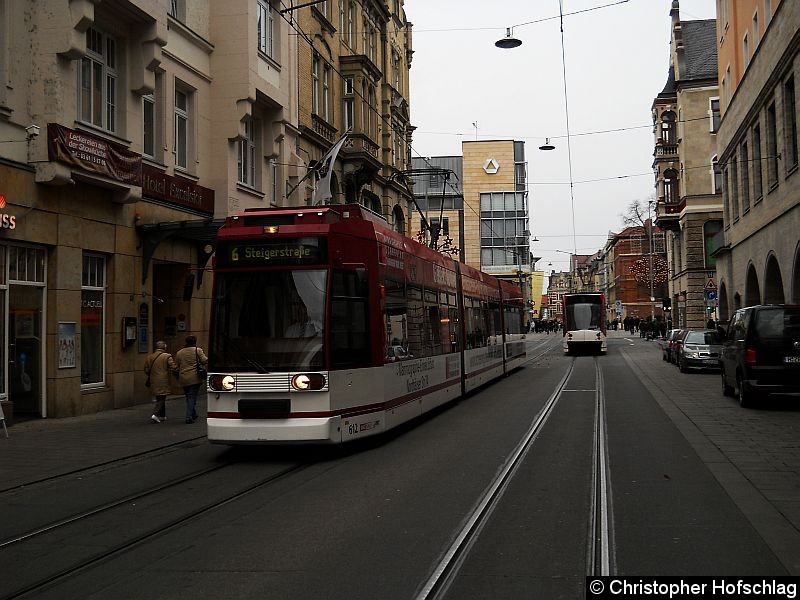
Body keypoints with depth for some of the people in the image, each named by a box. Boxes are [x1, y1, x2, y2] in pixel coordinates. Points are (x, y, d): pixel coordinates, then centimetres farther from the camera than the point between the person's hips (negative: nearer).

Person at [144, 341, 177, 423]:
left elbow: (146, 370, 9)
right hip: (163, 382, -5)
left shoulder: (149, 357, 6)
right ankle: (155, 414, -16)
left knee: (159, 398, 16)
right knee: (161, 399, -1)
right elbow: (173, 368, -14)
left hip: (153, 382, 5)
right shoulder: (167, 357, -9)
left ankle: (162, 416, 21)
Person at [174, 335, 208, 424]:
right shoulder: (198, 350, -3)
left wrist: (178, 377, 26)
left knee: (189, 397, 16)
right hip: (195, 378, -4)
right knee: (192, 397, -2)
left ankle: (193, 415, 25)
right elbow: (204, 361, -10)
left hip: (183, 379, 4)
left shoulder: (179, 353, 11)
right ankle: (189, 417, -8)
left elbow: (176, 366, 15)